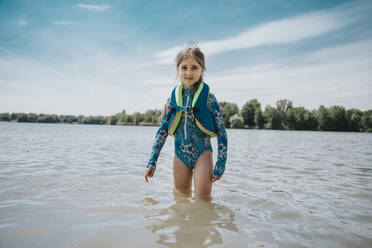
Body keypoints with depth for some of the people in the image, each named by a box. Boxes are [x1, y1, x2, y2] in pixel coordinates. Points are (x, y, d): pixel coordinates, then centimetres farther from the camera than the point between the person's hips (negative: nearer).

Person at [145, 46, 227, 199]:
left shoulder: (208, 97, -9)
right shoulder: (172, 99, 1)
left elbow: (221, 132, -6)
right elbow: (162, 132, 5)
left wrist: (220, 165, -9)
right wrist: (152, 162, 3)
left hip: (202, 153, -3)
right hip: (180, 154, 4)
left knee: (202, 197, -5)